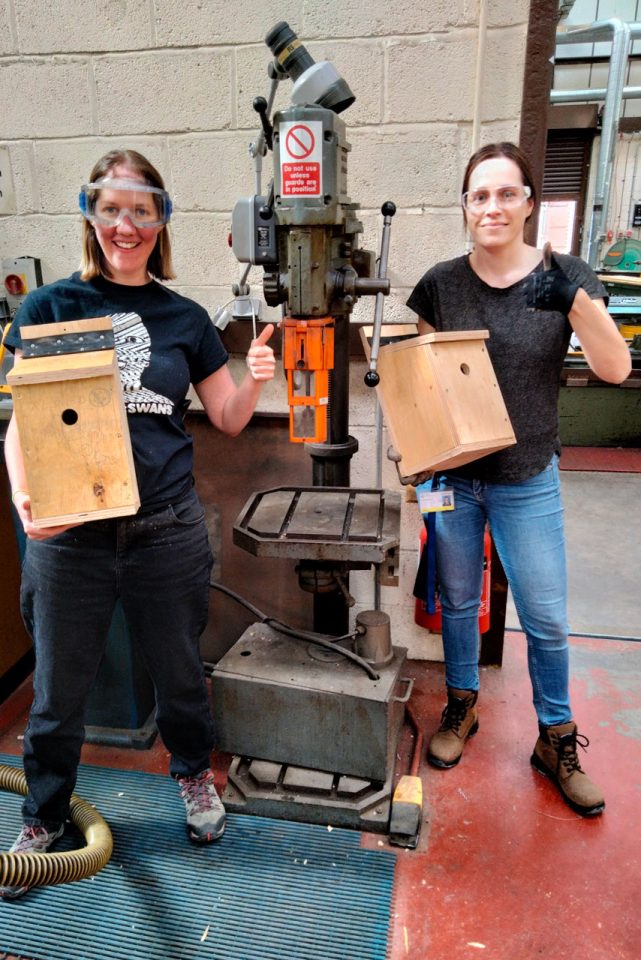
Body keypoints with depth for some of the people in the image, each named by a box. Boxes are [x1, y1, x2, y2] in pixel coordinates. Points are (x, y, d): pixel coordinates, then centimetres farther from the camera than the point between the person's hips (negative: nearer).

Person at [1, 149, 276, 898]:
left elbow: (228, 420, 9)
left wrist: (254, 379, -11)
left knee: (178, 670, 18)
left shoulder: (184, 318, 5)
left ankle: (193, 775, 48)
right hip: (67, 536, -1)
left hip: (167, 529, 2)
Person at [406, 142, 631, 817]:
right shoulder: (441, 284, -2)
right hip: (451, 475, 1)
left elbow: (615, 369, -12)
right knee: (457, 600, 15)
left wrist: (575, 299, -27)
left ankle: (555, 740, 29)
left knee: (546, 619, 7)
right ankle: (461, 708, 38)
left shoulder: (563, 278, -5)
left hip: (527, 481, -1)